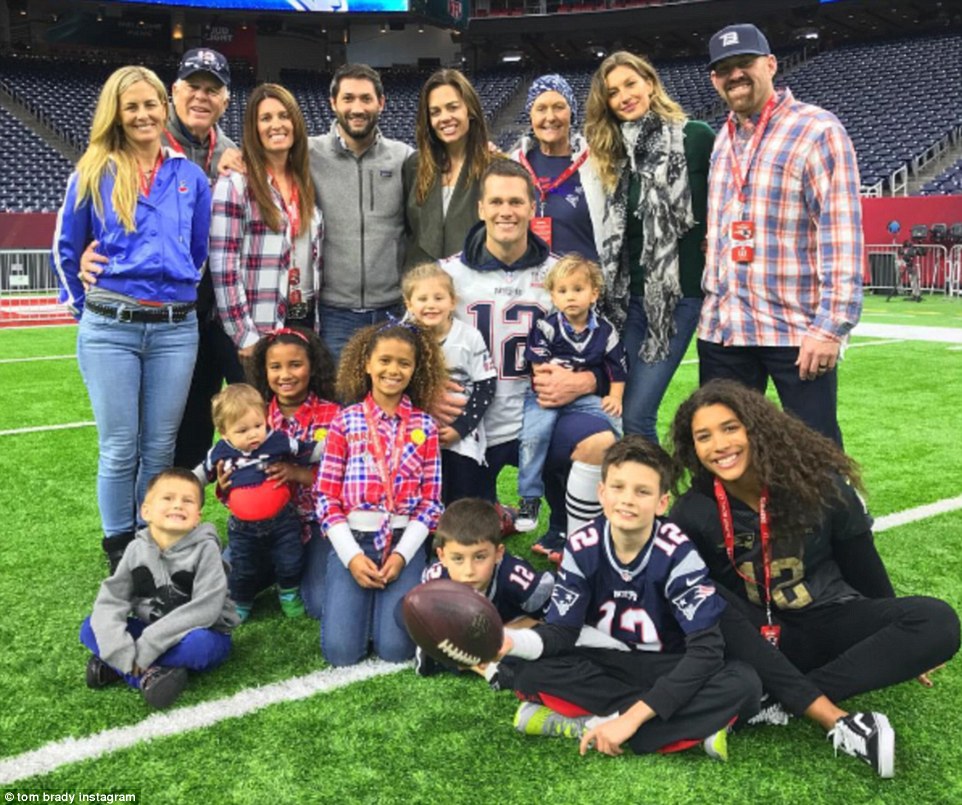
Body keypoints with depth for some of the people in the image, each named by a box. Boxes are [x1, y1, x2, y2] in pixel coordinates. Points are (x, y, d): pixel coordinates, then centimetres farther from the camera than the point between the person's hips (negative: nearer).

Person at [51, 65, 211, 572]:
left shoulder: (190, 177, 7)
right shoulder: (93, 174, 2)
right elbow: (65, 250, 11)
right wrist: (86, 308, 14)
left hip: (176, 329, 2)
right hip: (110, 329, -1)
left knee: (160, 447, 9)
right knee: (119, 450, 4)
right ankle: (120, 549, 20)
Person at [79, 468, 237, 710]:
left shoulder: (205, 548, -18)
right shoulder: (138, 549, -7)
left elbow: (204, 610, -26)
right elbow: (109, 602, -12)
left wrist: (148, 647, -29)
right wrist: (125, 655, -28)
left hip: (203, 634, -4)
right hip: (150, 632, 4)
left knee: (198, 643, -37)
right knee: (91, 628, -12)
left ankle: (114, 667, -19)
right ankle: (147, 675, -26)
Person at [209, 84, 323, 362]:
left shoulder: (306, 183, 12)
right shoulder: (235, 184, -7)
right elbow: (223, 267, -12)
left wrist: (316, 318, 10)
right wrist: (244, 336, -16)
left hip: (306, 319, 5)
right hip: (259, 328, -5)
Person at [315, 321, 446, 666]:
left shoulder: (424, 426, 5)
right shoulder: (345, 422, 3)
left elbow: (431, 499, 2)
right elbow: (326, 495, -1)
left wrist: (402, 554, -11)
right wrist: (352, 555, -12)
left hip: (405, 541, 0)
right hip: (352, 539, 0)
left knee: (395, 648, -15)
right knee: (340, 650, -13)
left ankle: (389, 599, 16)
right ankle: (365, 599, 17)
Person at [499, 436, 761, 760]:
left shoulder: (677, 553, -21)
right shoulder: (582, 547, -12)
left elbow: (707, 647, -25)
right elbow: (561, 631, -10)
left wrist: (632, 718, -32)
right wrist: (510, 641, -35)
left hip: (669, 669, -2)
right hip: (607, 665, 3)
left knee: (744, 683, -31)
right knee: (530, 673, -27)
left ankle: (590, 723, -29)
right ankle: (691, 725, -23)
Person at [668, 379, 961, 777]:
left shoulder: (817, 480, -12)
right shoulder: (693, 512, -11)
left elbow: (859, 560, 1)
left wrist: (902, 640, 13)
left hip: (830, 622, 1)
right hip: (759, 638, 0)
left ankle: (774, 704, -31)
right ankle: (837, 720, -36)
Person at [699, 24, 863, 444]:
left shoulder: (817, 130, -8)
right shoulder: (722, 140, 14)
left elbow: (840, 233, -14)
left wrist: (830, 325, -21)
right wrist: (712, 301, 14)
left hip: (798, 329, -6)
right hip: (721, 328, 7)